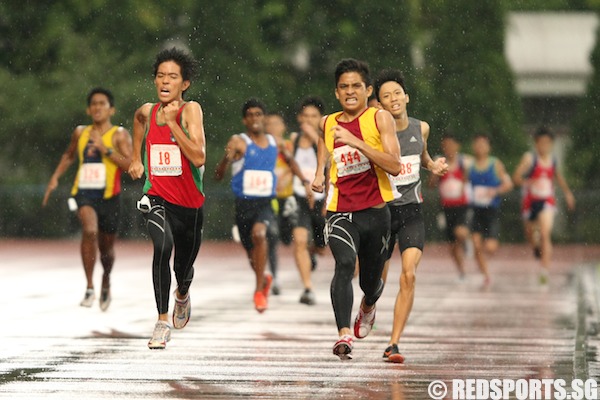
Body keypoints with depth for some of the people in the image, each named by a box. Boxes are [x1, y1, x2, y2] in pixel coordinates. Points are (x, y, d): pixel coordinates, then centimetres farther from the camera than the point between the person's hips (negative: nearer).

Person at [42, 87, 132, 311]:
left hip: (109, 196, -1)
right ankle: (90, 287, -23)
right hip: (83, 192, 1)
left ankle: (106, 282, 44)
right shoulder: (80, 133, 9)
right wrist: (55, 178, 18)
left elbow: (130, 165, -13)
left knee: (106, 248, 11)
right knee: (89, 230, -28)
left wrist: (105, 149, -19)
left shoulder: (120, 135, -1)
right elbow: (69, 156, 28)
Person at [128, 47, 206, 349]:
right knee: (163, 246, -30)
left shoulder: (190, 110, -12)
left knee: (184, 269, 17)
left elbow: (198, 158, -24)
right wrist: (136, 159, 24)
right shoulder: (146, 112, -2)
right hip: (157, 197, 0)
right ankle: (163, 322, -25)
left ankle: (182, 295, 56)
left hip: (189, 202, 0)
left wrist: (172, 123, -26)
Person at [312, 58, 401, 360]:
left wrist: (357, 142, -26)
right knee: (345, 264, -28)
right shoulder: (328, 124, 7)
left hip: (375, 213, -1)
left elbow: (395, 167, -18)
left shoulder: (380, 118, -6)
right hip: (340, 213, 1)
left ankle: (368, 307, 54)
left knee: (370, 282, 15)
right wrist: (320, 172, 14)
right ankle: (344, 335, -41)